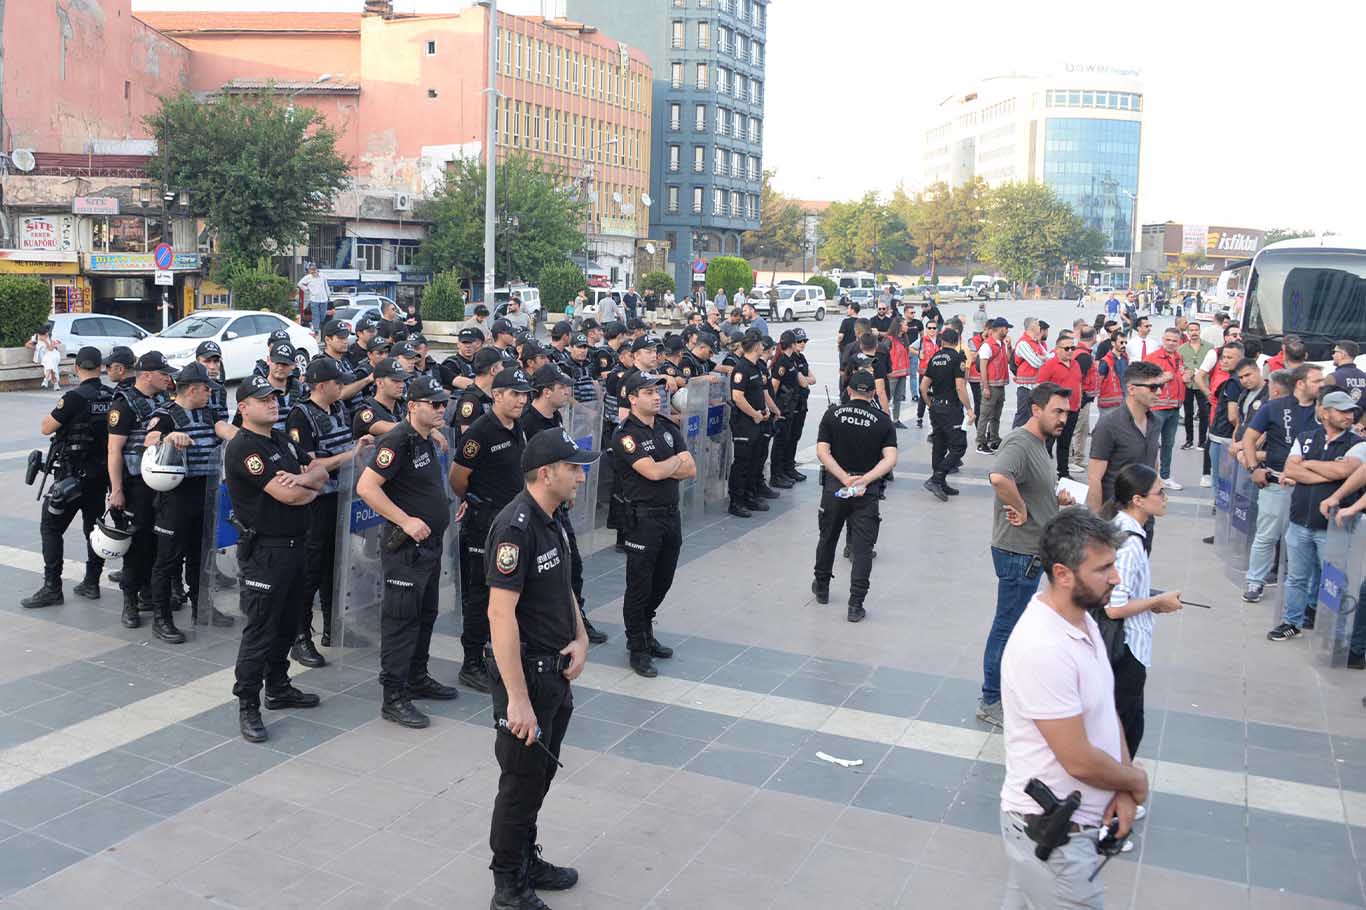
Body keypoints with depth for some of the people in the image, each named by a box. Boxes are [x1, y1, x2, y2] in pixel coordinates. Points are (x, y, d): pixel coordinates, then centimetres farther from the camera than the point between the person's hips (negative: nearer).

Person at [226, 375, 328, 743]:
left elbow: (320, 474, 8)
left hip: (293, 545, 9)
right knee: (259, 630, -4)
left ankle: (278, 688, 32)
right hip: (264, 551, -9)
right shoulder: (242, 447, -16)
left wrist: (302, 478, -15)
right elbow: (287, 495, -22)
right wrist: (310, 488, 0)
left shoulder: (284, 441, 14)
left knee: (287, 625, 18)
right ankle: (247, 706, 6)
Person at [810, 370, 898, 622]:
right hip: (867, 491, -1)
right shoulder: (883, 420, -1)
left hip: (834, 486, 1)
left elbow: (822, 452, -10)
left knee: (828, 537, 20)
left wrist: (845, 478, -13)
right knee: (862, 547, 1)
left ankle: (821, 587, 37)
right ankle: (856, 605, -2)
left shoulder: (833, 413, -1)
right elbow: (890, 459, -13)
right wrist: (865, 479, -18)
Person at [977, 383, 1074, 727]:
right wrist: (1021, 510, -28)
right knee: (1008, 625, 0)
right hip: (1018, 553, -10)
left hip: (1032, 550, 10)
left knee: (1016, 624, 21)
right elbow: (999, 477, -42)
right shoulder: (1019, 443, -21)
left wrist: (1058, 498, 7)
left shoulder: (1039, 444, 13)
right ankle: (992, 701, 11)